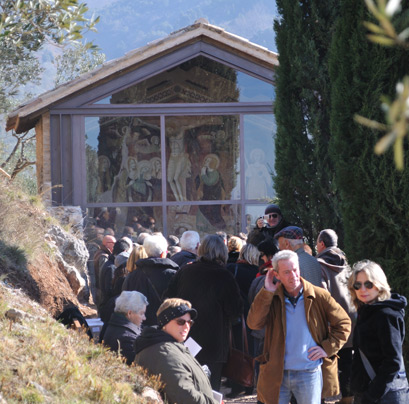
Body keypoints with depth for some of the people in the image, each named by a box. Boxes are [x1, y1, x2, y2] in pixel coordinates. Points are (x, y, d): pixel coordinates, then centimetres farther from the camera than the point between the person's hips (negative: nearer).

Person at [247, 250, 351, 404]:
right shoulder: (271, 298, 2)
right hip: (276, 374, 1)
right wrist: (266, 292, -14)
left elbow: (344, 323, 6)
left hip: (309, 374, -1)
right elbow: (254, 323, -12)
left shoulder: (319, 296, -2)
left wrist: (328, 348, -5)